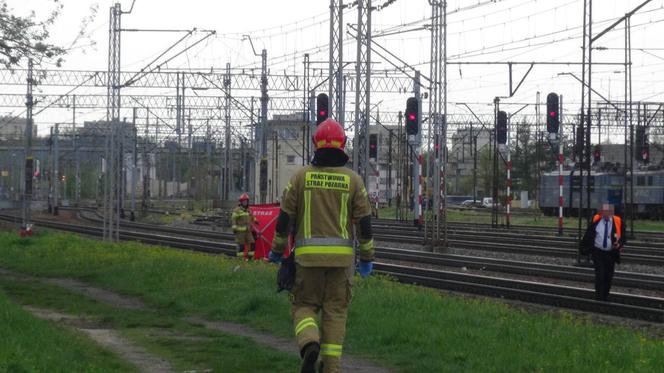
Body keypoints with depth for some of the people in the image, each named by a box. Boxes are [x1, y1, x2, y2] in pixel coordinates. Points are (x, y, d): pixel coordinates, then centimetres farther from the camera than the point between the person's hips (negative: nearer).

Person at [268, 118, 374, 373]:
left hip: (308, 255, -1)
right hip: (341, 256, 1)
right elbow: (364, 223, 0)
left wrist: (277, 250, 14)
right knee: (335, 310, 9)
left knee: (305, 306, 8)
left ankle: (310, 344, -21)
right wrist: (367, 257, 11)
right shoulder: (353, 179, 0)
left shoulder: (301, 176, -1)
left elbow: (285, 218, 1)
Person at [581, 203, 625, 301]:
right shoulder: (595, 220, 0)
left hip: (611, 254, 1)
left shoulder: (618, 222, -1)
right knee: (599, 275, -10)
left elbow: (622, 237, 2)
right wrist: (584, 248, 7)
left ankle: (605, 296, 22)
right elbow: (588, 235, 9)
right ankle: (599, 297, -5)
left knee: (608, 277, 7)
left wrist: (619, 244, -18)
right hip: (598, 252, -1)